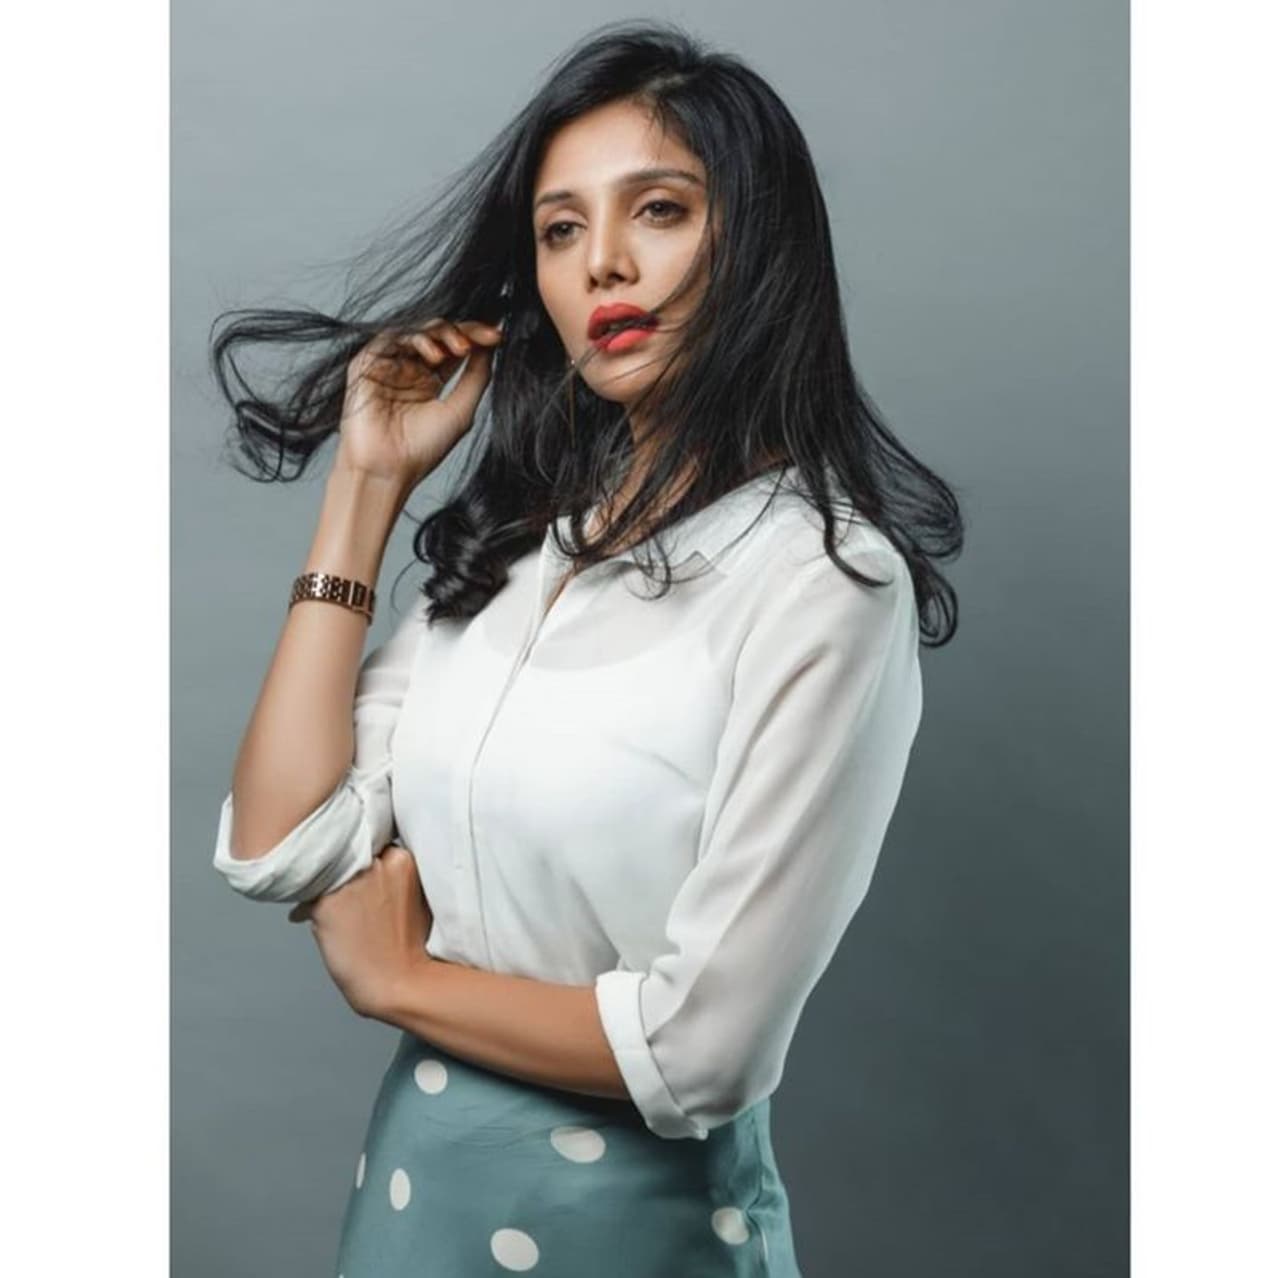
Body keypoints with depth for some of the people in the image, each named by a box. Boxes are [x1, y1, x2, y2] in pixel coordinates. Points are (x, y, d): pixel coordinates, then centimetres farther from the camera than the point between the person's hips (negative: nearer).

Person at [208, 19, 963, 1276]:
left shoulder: (823, 574, -19)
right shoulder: (515, 538, 1)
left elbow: (701, 1048, -23)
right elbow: (279, 850, -6)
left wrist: (394, 978, -8)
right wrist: (366, 485, -5)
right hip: (409, 1171, 6)